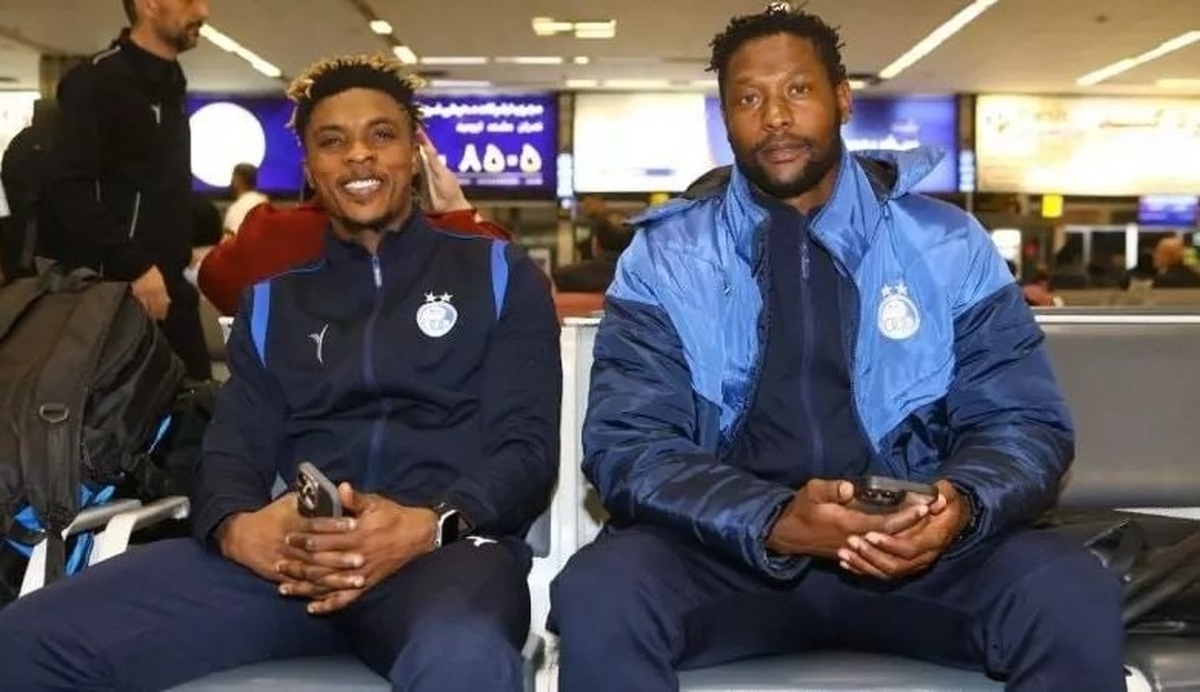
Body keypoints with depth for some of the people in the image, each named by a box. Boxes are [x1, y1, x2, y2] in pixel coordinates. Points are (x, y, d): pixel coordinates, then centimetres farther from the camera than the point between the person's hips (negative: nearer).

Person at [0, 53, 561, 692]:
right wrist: (237, 527, -13)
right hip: (292, 552, 4)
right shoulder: (273, 299, 23)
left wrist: (431, 525, -18)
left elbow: (526, 446, 3)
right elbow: (234, 448, 13)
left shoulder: (497, 273, 13)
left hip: (447, 545, -3)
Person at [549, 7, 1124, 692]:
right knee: (599, 594, -30)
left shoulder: (948, 244, 4)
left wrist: (962, 504, -20)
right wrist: (774, 522, -24)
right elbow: (629, 444, -7)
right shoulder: (666, 257, 1)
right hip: (729, 549, -1)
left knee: (1075, 596, -26)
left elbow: (1025, 423, 3)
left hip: (915, 545, 1)